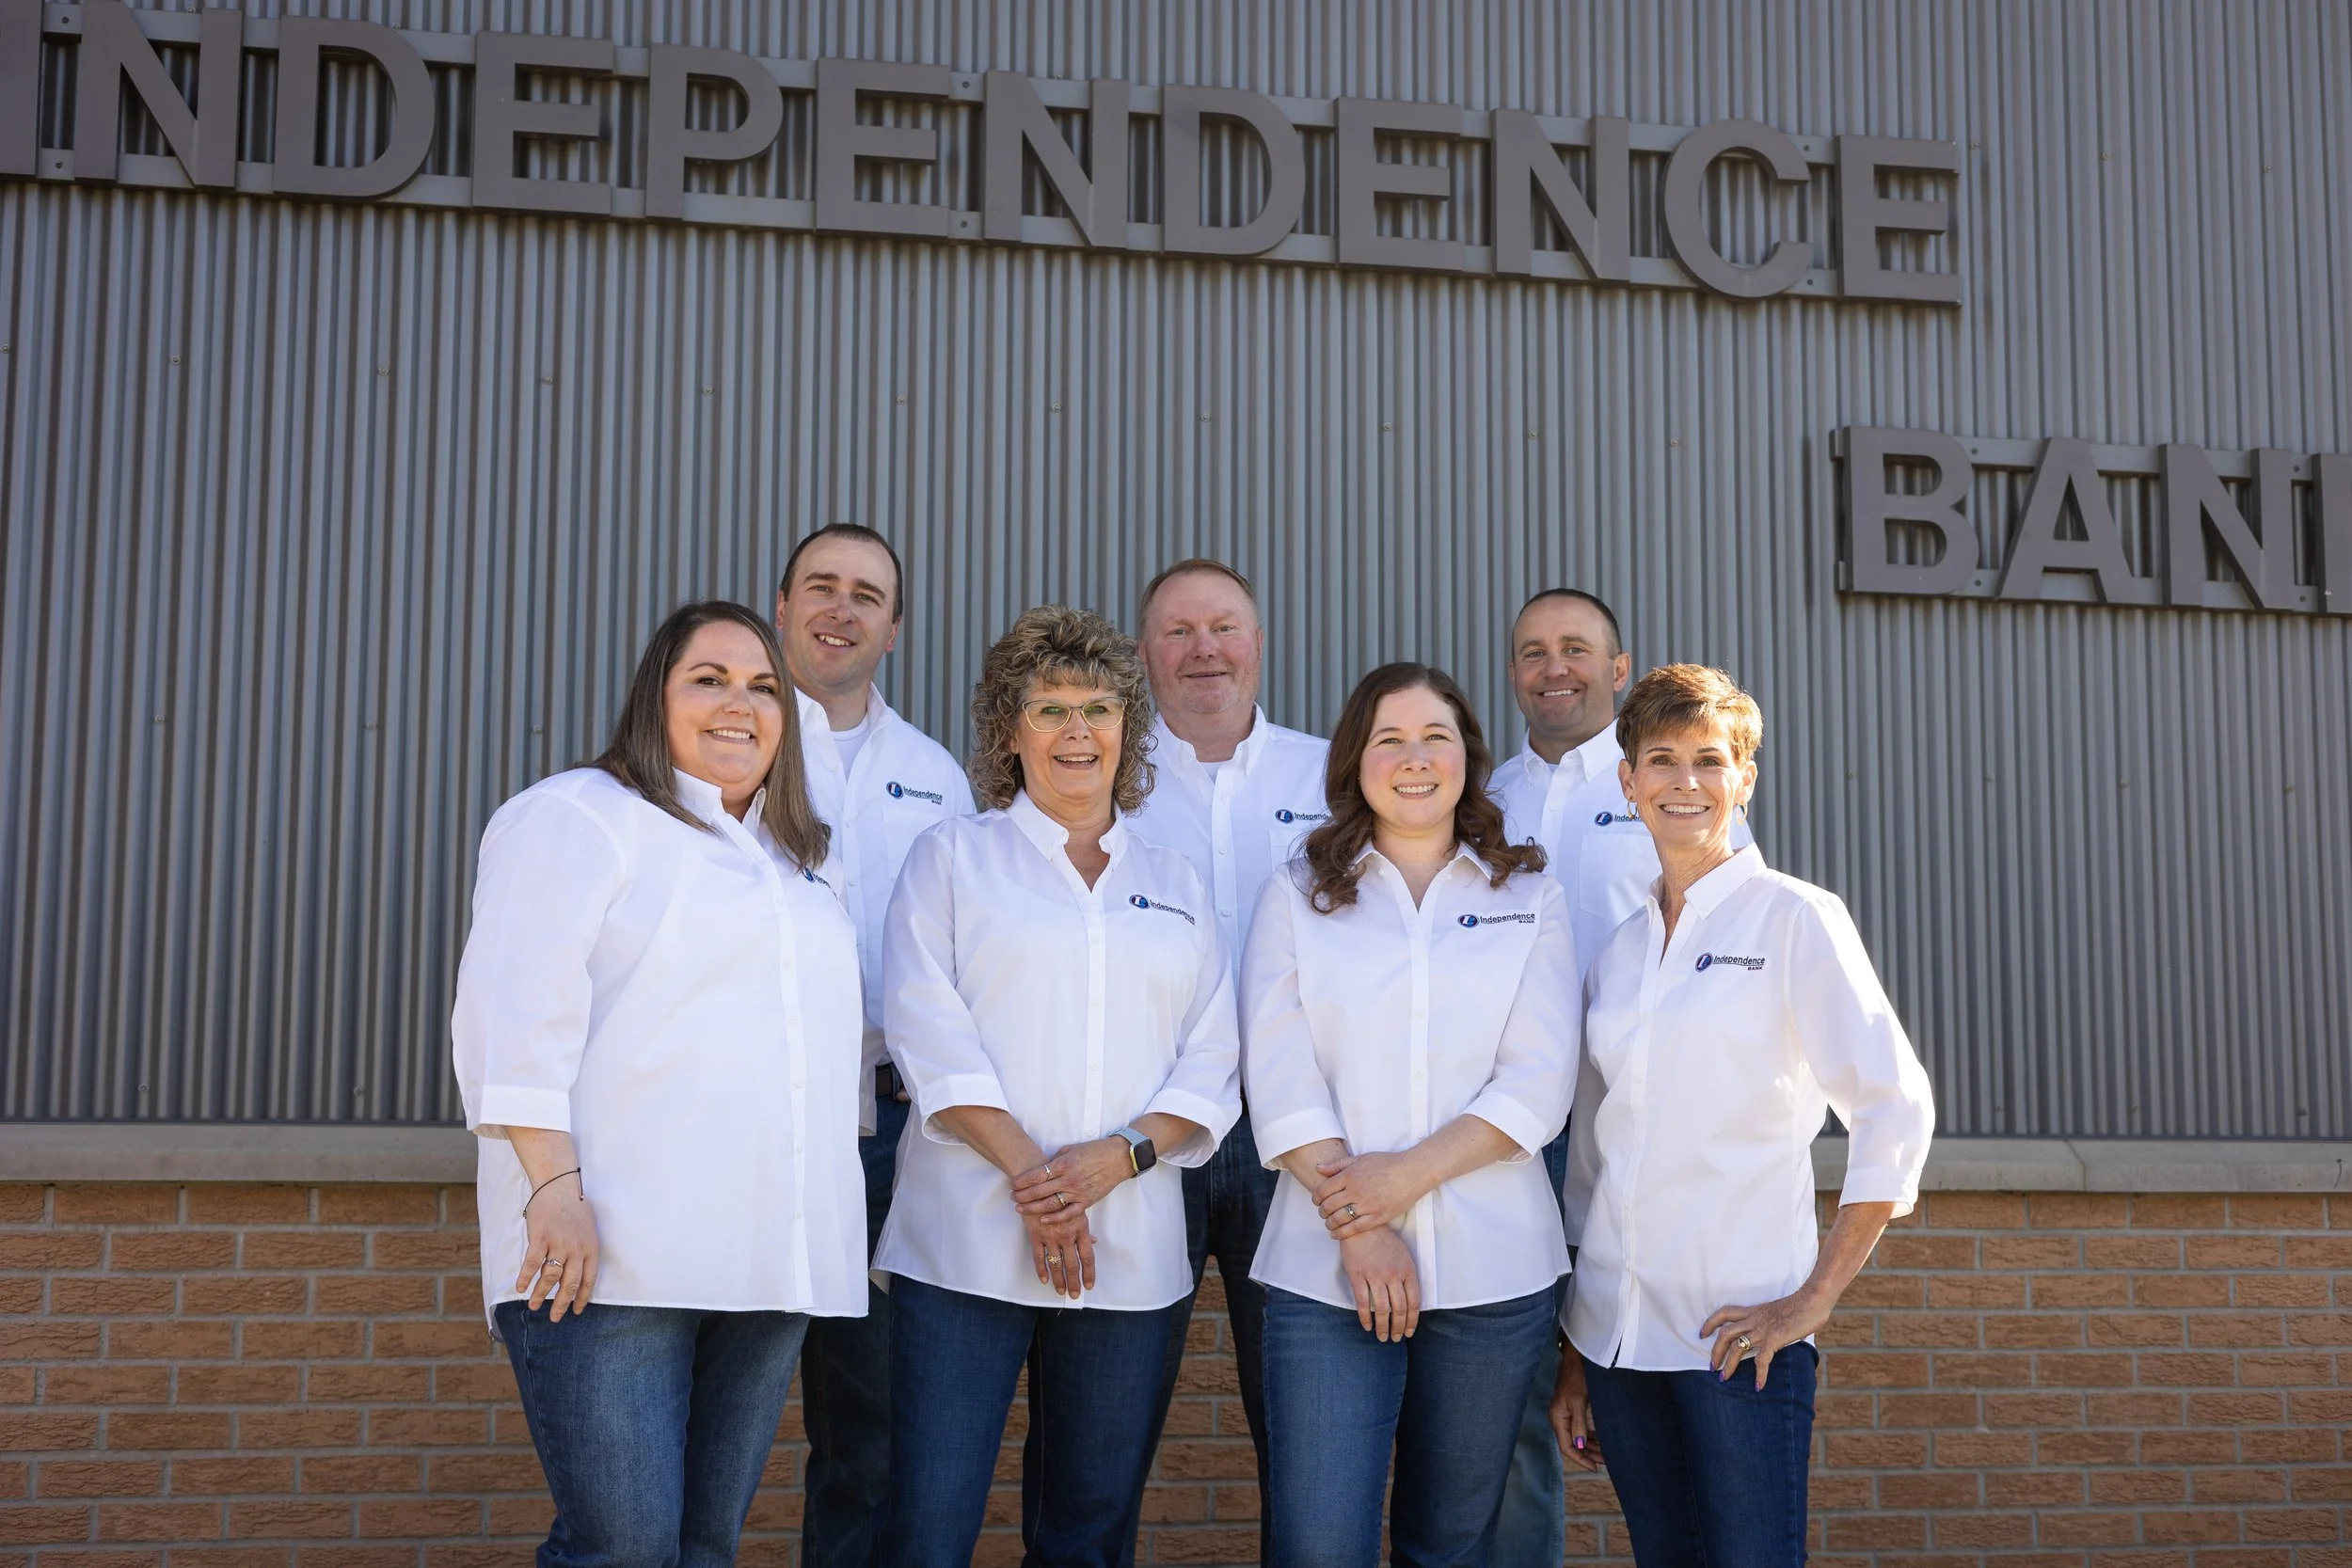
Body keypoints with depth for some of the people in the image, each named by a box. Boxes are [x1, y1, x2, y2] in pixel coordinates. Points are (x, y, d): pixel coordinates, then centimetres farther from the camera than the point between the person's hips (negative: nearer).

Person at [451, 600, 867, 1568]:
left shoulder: (794, 860, 23)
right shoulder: (578, 816, 2)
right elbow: (517, 1016, -9)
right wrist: (555, 1186, -19)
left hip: (767, 1265, 7)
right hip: (615, 1259, -6)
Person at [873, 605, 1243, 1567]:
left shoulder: (1172, 884, 17)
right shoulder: (954, 856, 9)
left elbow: (1212, 1058, 9)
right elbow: (929, 1034, -3)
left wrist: (1122, 1154, -9)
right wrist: (1027, 1173, -14)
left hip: (1131, 1253, 3)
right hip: (968, 1240, -3)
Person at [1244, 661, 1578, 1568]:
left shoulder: (1530, 899, 10)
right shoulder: (1297, 898, 9)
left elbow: (1538, 1085, -1)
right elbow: (1280, 1082, -1)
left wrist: (1409, 1172, -13)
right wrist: (1359, 1229, -12)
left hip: (1492, 1267, 1)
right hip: (1327, 1272, -1)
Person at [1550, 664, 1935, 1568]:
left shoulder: (1792, 918, -4)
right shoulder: (1618, 947, 11)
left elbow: (1896, 1108, -10)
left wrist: (1812, 1298, -11)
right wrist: (1570, 1355, 12)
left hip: (1737, 1337, -5)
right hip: (1618, 1332, 5)